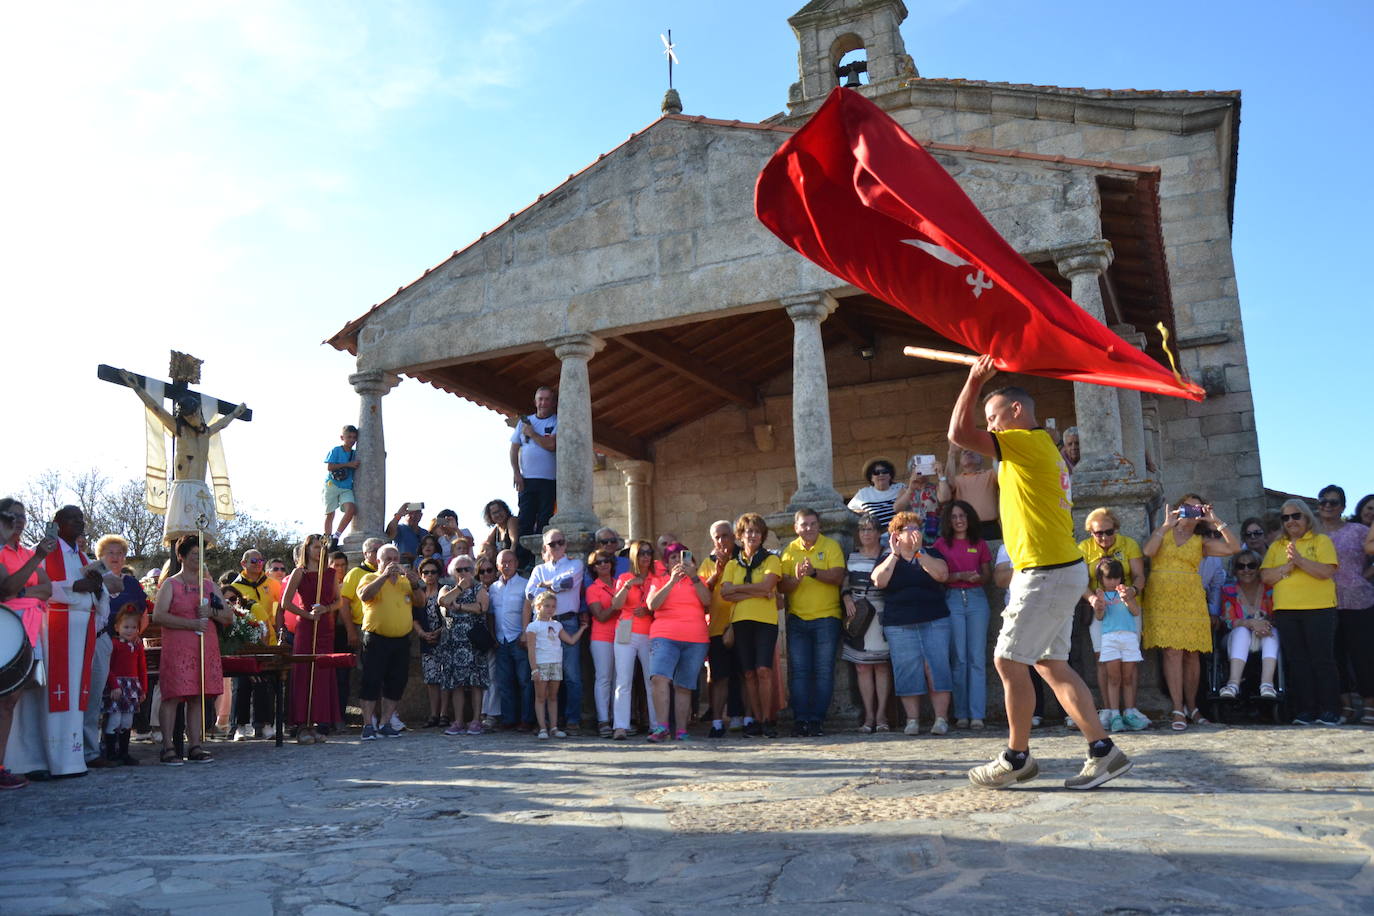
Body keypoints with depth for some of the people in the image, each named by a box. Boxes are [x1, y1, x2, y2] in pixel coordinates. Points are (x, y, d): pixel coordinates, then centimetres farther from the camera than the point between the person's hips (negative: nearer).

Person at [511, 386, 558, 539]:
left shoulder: (557, 422, 3)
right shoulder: (524, 422, 14)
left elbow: (552, 445, -13)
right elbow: (514, 449, 13)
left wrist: (532, 434, -3)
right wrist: (516, 474, 2)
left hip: (549, 480, -3)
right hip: (526, 479, 3)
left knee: (544, 521, -2)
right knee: (525, 520, -1)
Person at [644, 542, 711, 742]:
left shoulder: (697, 581, 18)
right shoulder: (659, 581, 15)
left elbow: (707, 601, -1)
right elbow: (652, 605, -3)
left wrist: (693, 577, -10)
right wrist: (672, 581, -9)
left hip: (696, 639, 1)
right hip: (664, 637, -1)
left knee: (684, 686, 0)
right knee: (660, 678, -22)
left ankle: (682, 731, 4)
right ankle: (662, 727, -23)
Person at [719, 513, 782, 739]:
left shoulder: (771, 560, 8)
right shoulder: (733, 564, 15)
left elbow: (766, 585, -9)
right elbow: (725, 593, 0)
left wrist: (737, 588, -2)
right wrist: (756, 593, -9)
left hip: (765, 620, -3)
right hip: (740, 621, 3)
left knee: (763, 670, -12)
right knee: (749, 673, 2)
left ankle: (767, 720, -5)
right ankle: (756, 720, 8)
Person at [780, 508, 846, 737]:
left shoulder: (831, 546, 2)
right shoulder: (790, 550, 9)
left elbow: (838, 577, -11)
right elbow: (782, 586, 2)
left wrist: (814, 572, -25)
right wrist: (796, 578, -19)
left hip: (826, 617, -2)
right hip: (797, 619, 2)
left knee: (824, 672, -2)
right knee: (798, 672, 0)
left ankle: (817, 720, 3)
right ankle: (800, 720, 3)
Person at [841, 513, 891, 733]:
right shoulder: (852, 556, 13)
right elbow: (844, 582, 15)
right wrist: (847, 598, -1)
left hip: (881, 614, -3)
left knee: (882, 664, -2)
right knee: (862, 666, 0)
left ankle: (881, 715, 2)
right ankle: (869, 716, 3)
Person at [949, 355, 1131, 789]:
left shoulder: (1030, 443, -12)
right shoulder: (1043, 450, 20)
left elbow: (959, 433, -20)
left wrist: (975, 380, -8)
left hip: (1047, 574, -10)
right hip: (1060, 570, 10)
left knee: (1009, 661, -3)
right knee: (1051, 664, 12)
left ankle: (1017, 758, 7)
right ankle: (1103, 750, 12)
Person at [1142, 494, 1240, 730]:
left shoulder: (1201, 542, 15)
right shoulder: (1163, 533, 12)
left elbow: (1234, 547, 3)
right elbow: (1148, 551, -8)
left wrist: (1216, 521, 0)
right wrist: (1167, 525, -7)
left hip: (1191, 601, 2)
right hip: (1163, 599, -2)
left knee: (1192, 654, 2)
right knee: (1173, 651, -11)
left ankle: (1191, 707, 15)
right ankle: (1178, 710, -12)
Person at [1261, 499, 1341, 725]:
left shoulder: (1321, 541, 6)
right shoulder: (1276, 546, 17)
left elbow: (1327, 572, -8)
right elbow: (1265, 576, 6)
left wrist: (1300, 560, -18)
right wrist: (1287, 566, -9)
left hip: (1318, 609, -3)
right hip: (1285, 611, 4)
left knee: (1322, 660, -3)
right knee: (1297, 662, 3)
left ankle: (1330, 711, 3)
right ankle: (1304, 711, 7)